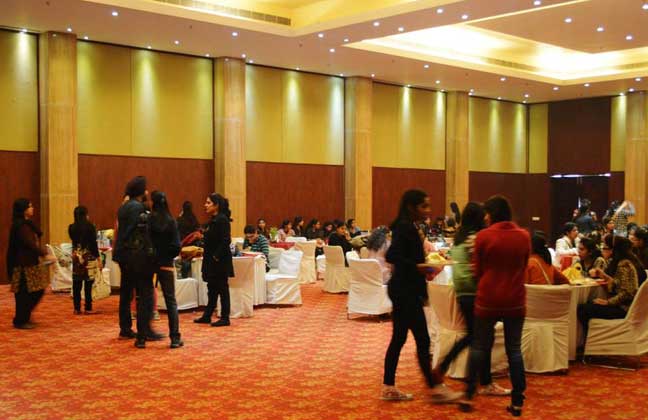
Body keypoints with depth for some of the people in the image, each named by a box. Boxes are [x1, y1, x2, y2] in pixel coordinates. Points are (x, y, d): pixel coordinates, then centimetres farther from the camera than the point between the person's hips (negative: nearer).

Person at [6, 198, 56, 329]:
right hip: (24, 265, -10)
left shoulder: (27, 224, 15)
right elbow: (30, 244, -22)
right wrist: (45, 255, -23)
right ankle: (20, 321, 10)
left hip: (31, 263, 10)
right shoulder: (20, 226, -16)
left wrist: (45, 253, 8)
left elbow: (35, 243, 17)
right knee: (24, 293, -2)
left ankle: (25, 316, 26)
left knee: (38, 290, 13)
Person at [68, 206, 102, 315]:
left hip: (76, 256, 5)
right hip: (88, 257, -5)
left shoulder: (72, 228, 3)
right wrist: (98, 258, -3)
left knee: (76, 284, 7)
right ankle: (88, 308, 1)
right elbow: (93, 244, -9)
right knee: (88, 284, -1)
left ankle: (77, 308, 11)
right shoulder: (89, 227, -9)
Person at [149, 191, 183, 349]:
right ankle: (175, 338, -2)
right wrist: (169, 256, 8)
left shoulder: (146, 220, -7)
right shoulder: (171, 221, -6)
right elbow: (176, 245, -10)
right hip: (166, 265, 0)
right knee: (171, 301, 4)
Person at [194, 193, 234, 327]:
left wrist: (217, 256, -20)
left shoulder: (222, 219, -15)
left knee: (222, 288, -2)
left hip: (220, 261, -9)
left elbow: (226, 241, -21)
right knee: (212, 288, 15)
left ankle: (225, 318, 6)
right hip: (211, 261, 9)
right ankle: (207, 316, 23)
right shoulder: (213, 220, 13)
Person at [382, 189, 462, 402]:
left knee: (399, 338, 12)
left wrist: (424, 266, 5)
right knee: (422, 340, -2)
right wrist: (417, 267, -30)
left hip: (405, 290, 10)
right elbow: (391, 256, -26)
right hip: (405, 291, -10)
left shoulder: (410, 227, 12)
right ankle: (435, 388, 7)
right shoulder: (405, 227, -16)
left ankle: (389, 388, 18)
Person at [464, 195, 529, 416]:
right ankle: (517, 402, 10)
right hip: (515, 301, 2)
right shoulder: (524, 236, -1)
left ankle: (469, 393, 14)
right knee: (514, 350, 8)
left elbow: (477, 270, -2)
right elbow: (523, 268, 12)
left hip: (488, 300, -2)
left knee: (479, 346, 12)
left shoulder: (483, 236, -11)